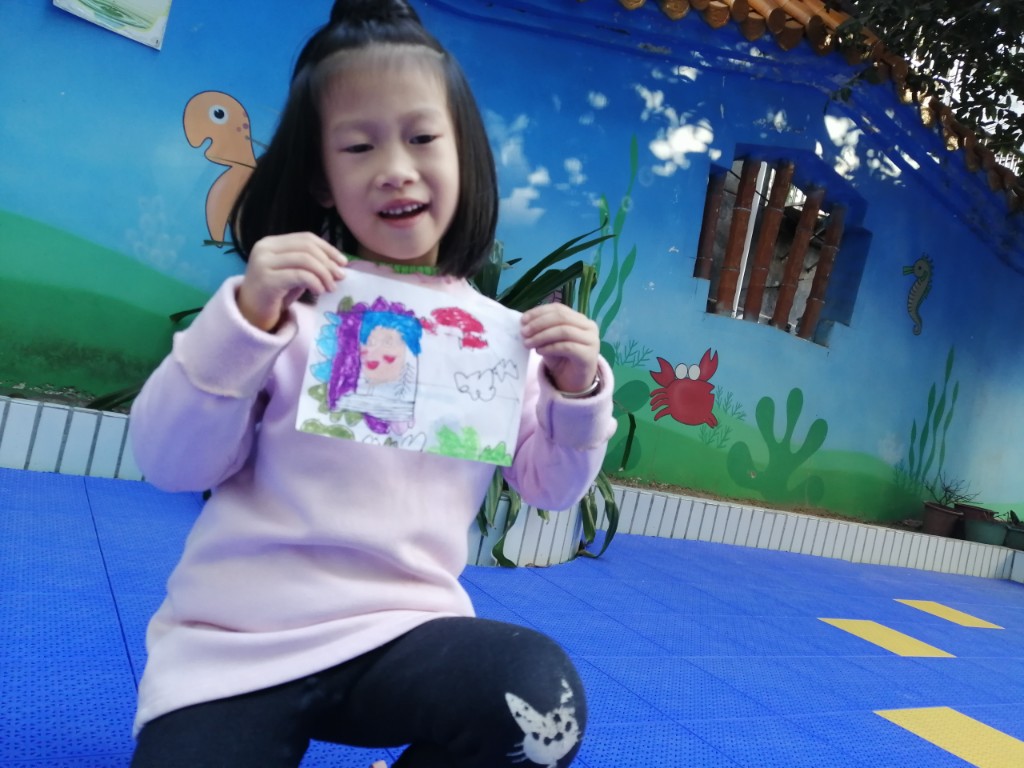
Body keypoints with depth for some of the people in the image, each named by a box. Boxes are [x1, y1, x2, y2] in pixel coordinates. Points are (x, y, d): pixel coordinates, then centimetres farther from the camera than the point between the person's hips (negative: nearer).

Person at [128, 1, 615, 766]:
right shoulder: (286, 301, -4)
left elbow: (550, 486, 9)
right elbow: (171, 464, -7)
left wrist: (578, 391, -10)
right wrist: (245, 320, -20)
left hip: (403, 631, 2)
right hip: (234, 641, -2)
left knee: (544, 693, -23)